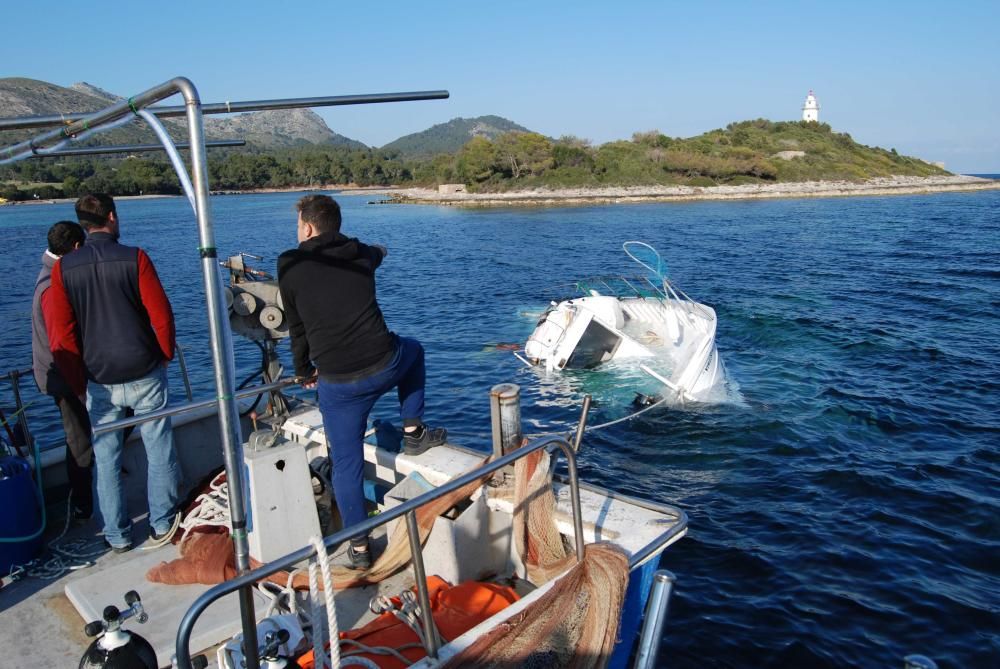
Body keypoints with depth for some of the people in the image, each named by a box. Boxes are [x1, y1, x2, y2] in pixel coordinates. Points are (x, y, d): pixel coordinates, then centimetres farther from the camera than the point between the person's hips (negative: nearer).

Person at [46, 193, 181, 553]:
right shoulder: (135, 258, -10)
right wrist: (166, 354, 7)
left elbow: (60, 333, -3)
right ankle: (162, 523, 22)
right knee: (158, 450, 13)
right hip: (145, 375, -2)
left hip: (99, 381, 2)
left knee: (105, 458, 14)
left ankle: (117, 535, 23)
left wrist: (78, 382, 5)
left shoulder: (63, 267, -3)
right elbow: (161, 314, -10)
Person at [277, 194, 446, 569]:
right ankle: (414, 433, 33)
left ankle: (359, 548, 22)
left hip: (336, 383, -1)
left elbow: (297, 327, 10)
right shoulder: (360, 254, 9)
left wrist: (304, 372, 25)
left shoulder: (290, 265, 1)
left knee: (346, 464, 14)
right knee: (413, 351, 36)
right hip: (385, 366, 2)